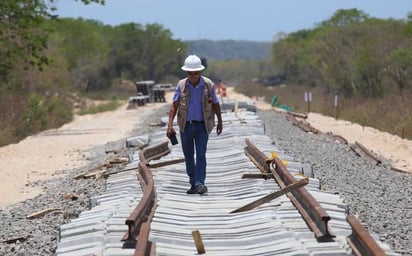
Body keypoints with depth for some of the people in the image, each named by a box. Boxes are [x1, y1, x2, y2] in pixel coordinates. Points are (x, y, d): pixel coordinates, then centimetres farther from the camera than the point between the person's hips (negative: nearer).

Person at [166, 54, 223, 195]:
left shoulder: (208, 85, -5)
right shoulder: (181, 85, -3)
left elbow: (216, 105, 6)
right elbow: (174, 106, -6)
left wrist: (220, 123, 12)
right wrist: (170, 125, -16)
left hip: (202, 126, -2)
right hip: (186, 126, 2)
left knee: (201, 154, -11)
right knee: (188, 156, 10)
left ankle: (200, 183, -15)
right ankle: (193, 183, 23)